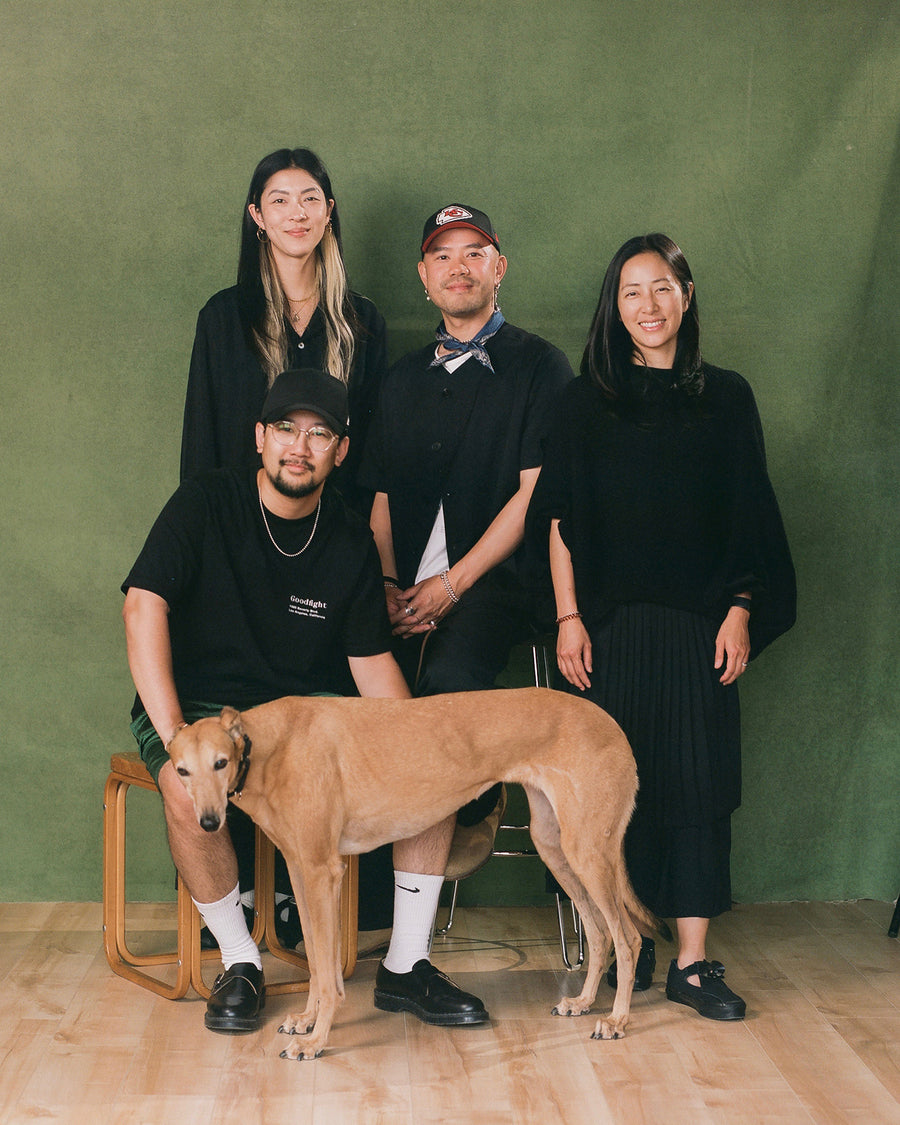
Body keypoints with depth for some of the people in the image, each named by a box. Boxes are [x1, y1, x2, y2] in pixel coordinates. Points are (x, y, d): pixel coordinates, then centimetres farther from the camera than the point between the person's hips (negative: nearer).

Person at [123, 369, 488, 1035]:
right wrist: (172, 735, -29)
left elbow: (373, 661, 3)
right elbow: (145, 606, -17)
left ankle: (408, 965, -5)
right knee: (190, 790, -36)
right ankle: (240, 963, -12)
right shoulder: (205, 505, -8)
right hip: (203, 701, -3)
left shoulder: (351, 541, 2)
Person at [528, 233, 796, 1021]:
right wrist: (568, 617, -4)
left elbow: (748, 519, 7)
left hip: (698, 623, 1)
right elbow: (560, 518, 3)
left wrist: (739, 612, -1)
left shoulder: (726, 398, 8)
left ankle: (692, 961, 5)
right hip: (612, 623, 0)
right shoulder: (586, 401, 7)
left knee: (699, 779, -1)